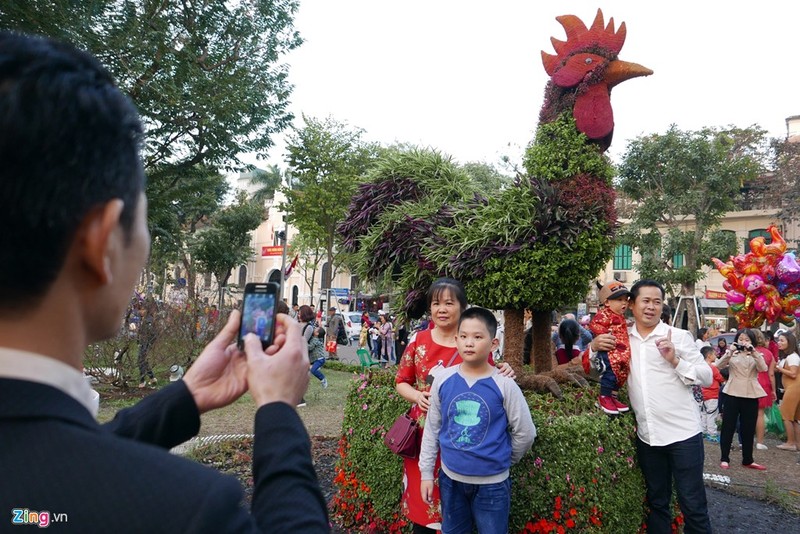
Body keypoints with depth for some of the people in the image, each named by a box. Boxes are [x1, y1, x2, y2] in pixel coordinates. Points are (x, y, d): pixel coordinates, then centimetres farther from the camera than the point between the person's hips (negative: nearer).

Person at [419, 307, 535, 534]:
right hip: (450, 479, 3)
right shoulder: (443, 379, -7)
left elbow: (525, 433, -4)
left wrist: (501, 460, 6)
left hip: (492, 483, -2)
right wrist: (426, 472, 5)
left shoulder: (504, 384, -15)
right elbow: (432, 428, 2)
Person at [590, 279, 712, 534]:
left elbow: (707, 377, -4)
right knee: (656, 502, 17)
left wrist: (675, 360, -19)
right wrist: (594, 345, -10)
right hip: (646, 436, 3)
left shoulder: (679, 336, -2)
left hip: (683, 433, -3)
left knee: (693, 504, 3)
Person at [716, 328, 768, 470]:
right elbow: (719, 365, -12)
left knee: (749, 428, 9)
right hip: (733, 394, -1)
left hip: (751, 395, 2)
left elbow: (763, 368, -13)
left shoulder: (757, 355, 8)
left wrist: (753, 352, -23)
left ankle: (748, 460, 21)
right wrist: (730, 352, -24)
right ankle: (724, 458, 11)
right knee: (728, 426, 2)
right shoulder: (732, 354, 5)